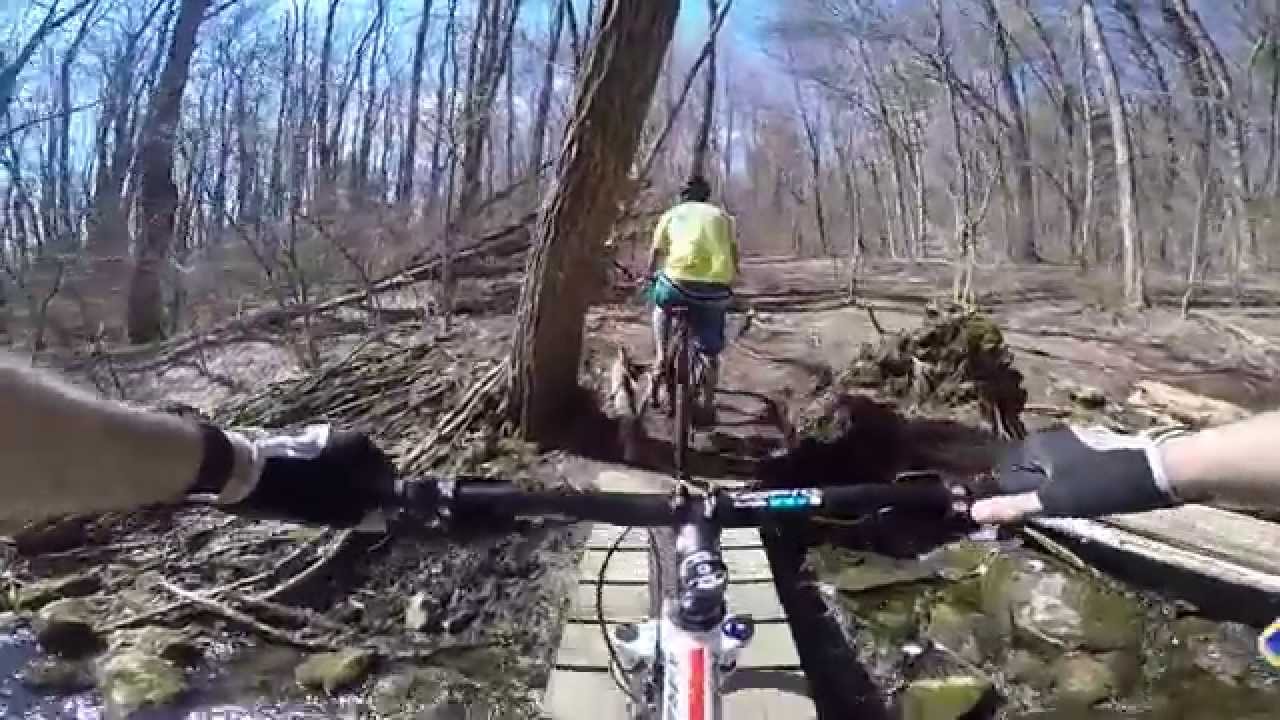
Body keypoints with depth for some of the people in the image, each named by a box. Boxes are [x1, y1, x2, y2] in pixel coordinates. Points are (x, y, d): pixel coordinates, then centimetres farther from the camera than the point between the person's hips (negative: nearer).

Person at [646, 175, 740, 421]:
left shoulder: (671, 214, 19)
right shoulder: (721, 215, 22)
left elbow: (655, 256, 23)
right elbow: (734, 257, 21)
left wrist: (651, 277, 41)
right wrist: (730, 281, 38)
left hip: (680, 282, -1)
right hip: (717, 289, 1)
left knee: (661, 304, 33)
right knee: (711, 352, 18)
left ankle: (660, 356, 18)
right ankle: (708, 407, 22)